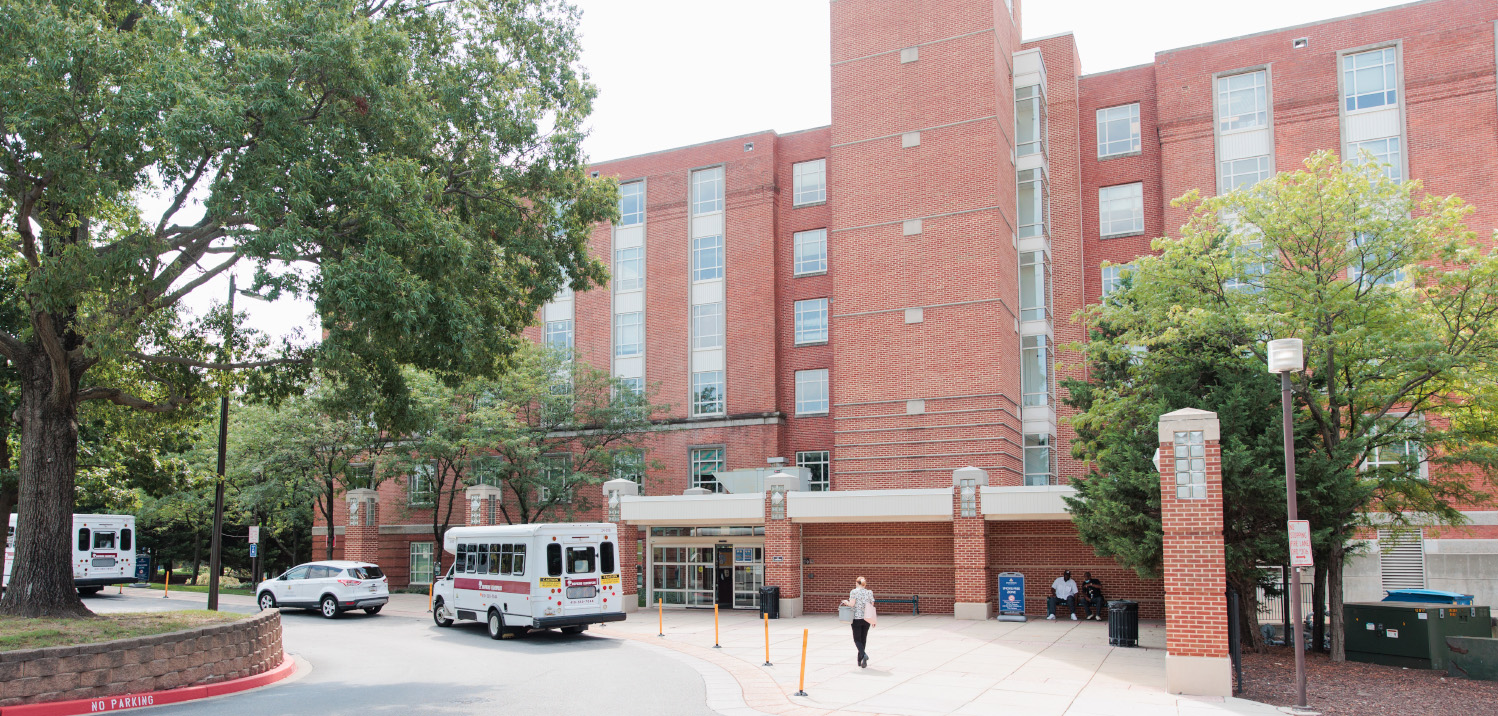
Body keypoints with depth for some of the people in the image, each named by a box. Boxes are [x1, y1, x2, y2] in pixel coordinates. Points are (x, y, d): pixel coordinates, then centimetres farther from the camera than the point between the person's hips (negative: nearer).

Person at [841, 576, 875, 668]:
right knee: (863, 639, 10)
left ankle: (863, 654, -24)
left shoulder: (854, 592, -5)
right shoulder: (869, 592, 6)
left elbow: (852, 604, -14)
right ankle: (860, 661, 15)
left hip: (856, 618, -4)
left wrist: (846, 602, 6)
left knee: (857, 639, 1)